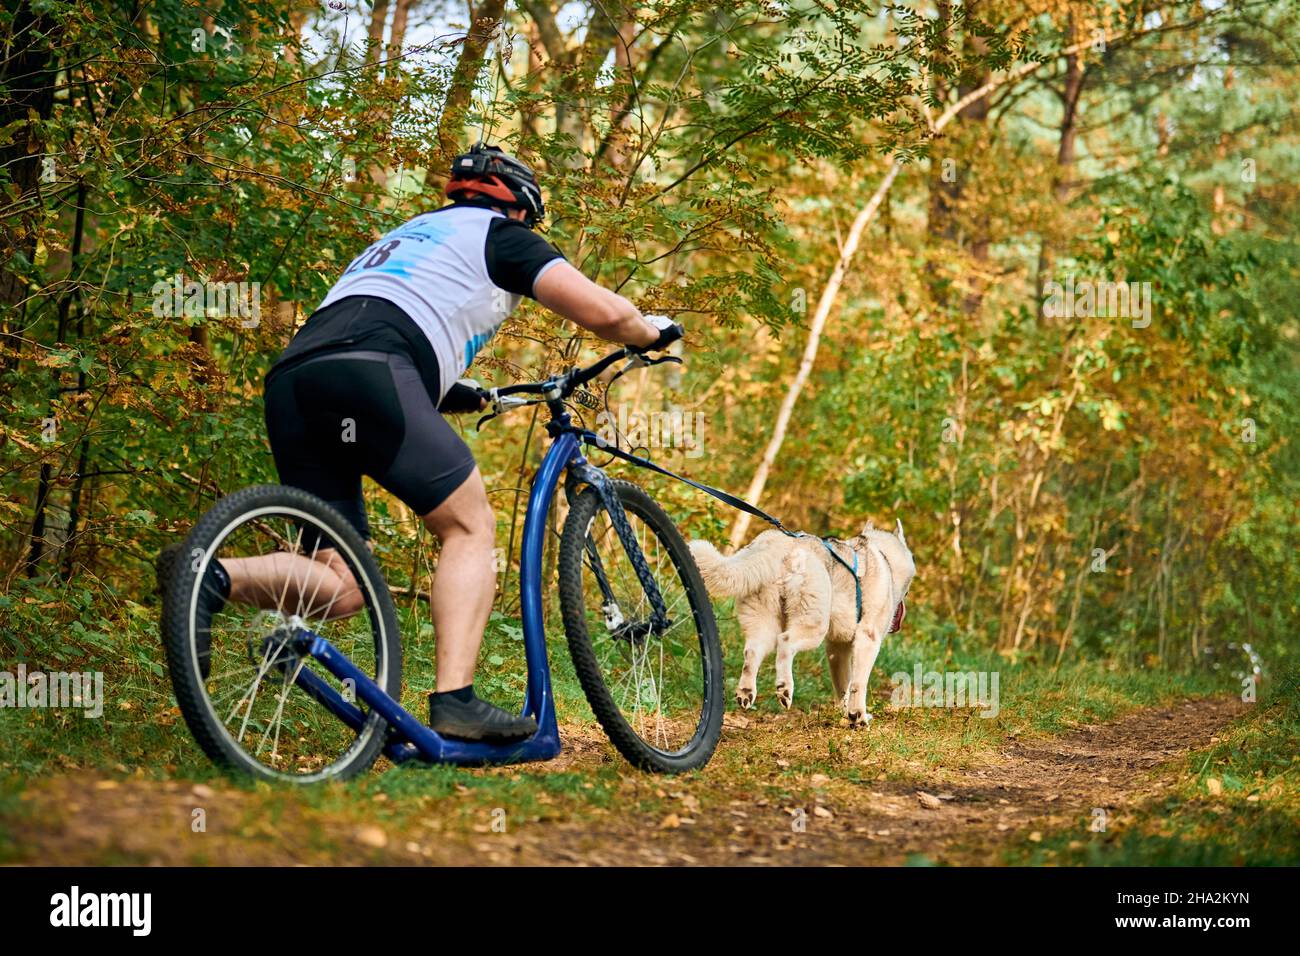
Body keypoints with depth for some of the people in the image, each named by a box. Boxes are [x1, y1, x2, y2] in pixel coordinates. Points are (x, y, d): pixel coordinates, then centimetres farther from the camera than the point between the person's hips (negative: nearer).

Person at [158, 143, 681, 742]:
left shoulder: (405, 235, 40)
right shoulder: (502, 234, 20)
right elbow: (602, 311, 9)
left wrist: (468, 397, 51)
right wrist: (652, 333, 29)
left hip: (289, 380, 7)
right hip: (366, 372, -7)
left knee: (342, 588, 7)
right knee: (470, 527, 6)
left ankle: (212, 578, -16)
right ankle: (455, 702, -9)